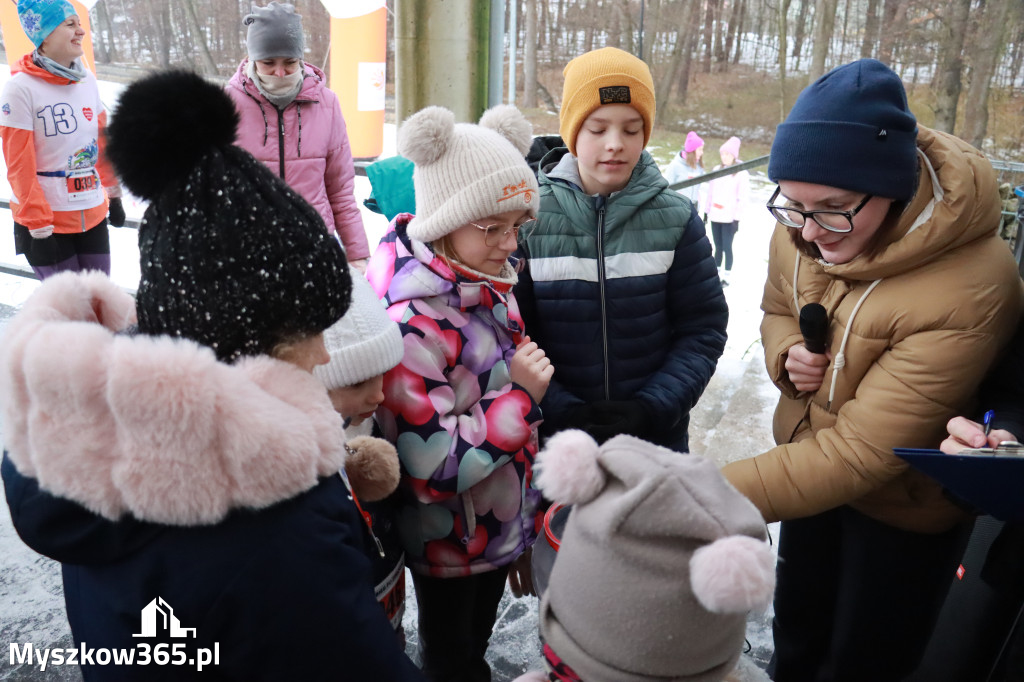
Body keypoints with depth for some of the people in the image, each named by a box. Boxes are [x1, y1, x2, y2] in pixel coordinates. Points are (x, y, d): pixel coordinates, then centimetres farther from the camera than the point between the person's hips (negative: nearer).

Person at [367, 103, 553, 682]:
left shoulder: (489, 286, -2)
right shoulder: (412, 323, -30)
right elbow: (430, 466, -31)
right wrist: (521, 396, -27)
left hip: (501, 525, 7)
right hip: (449, 545, -7)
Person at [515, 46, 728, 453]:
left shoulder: (676, 218, -5)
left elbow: (703, 329, -3)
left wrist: (653, 409, -15)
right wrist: (561, 410, -19)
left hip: (657, 437, 1)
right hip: (553, 439, -1)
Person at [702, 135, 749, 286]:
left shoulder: (741, 173, -6)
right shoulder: (716, 170, 10)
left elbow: (743, 197, -8)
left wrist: (737, 217, -11)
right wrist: (707, 210, 13)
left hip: (729, 218, -5)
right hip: (715, 216, 5)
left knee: (727, 247, -3)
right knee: (718, 246, 13)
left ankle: (727, 276, 8)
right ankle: (716, 273, 24)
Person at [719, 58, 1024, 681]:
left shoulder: (970, 293, -35)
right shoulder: (800, 229, -15)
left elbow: (861, 453, -33)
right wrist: (788, 357, -17)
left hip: (903, 507, -5)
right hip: (810, 465, 5)